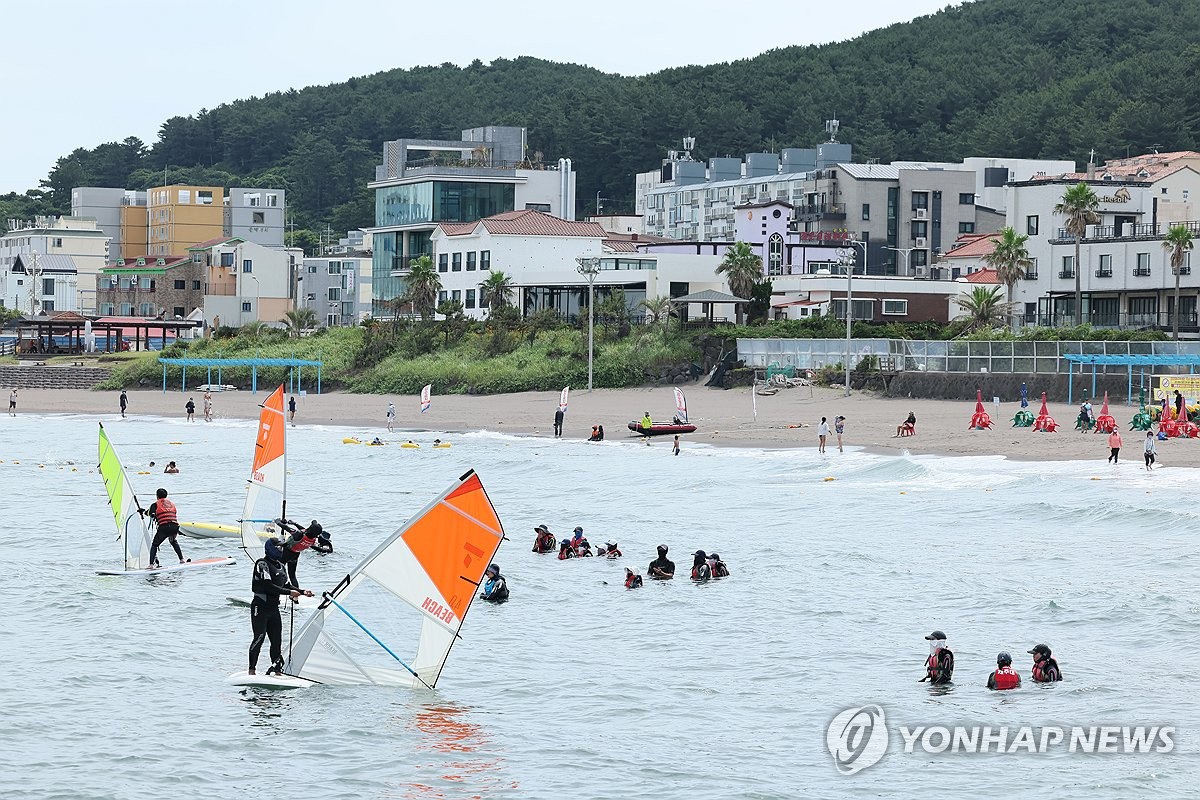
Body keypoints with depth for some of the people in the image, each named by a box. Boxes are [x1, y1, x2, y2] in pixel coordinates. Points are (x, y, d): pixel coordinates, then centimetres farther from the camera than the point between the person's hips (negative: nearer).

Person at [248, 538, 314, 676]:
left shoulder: (281, 566, 15)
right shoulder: (262, 564, -11)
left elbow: (288, 585, 20)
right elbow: (268, 586, -20)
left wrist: (302, 592, 4)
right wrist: (289, 592, -20)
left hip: (274, 608, 8)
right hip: (260, 606, -8)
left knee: (277, 640, 6)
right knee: (260, 637, -15)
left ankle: (277, 669, 11)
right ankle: (252, 670, -13)